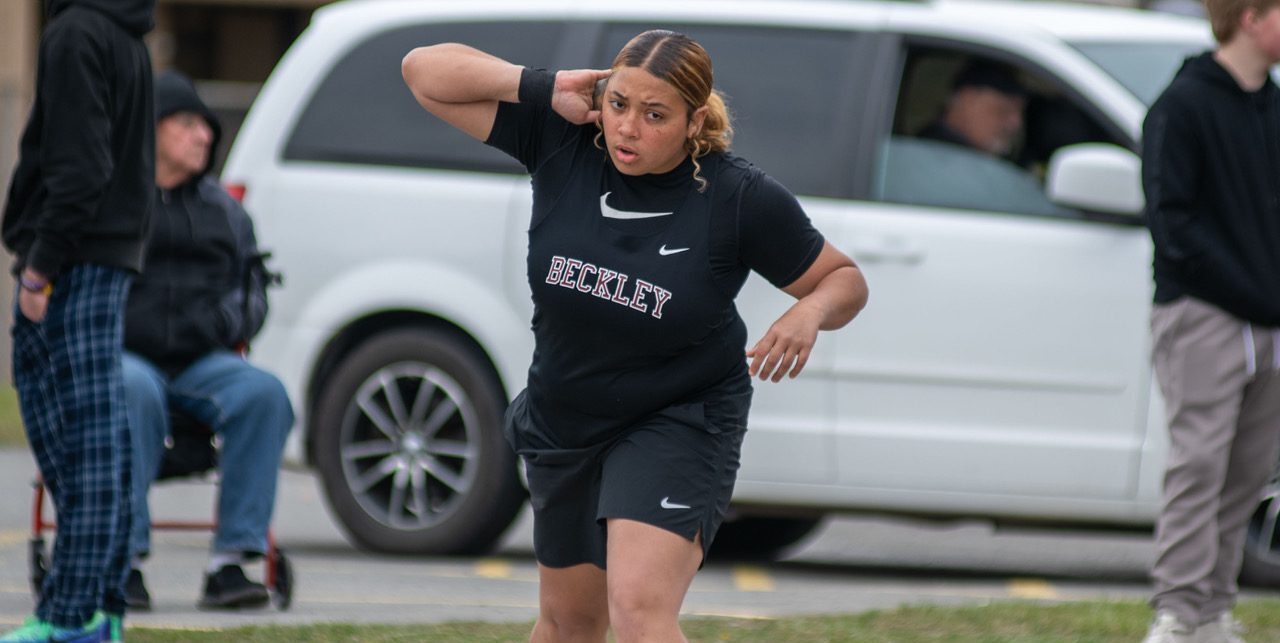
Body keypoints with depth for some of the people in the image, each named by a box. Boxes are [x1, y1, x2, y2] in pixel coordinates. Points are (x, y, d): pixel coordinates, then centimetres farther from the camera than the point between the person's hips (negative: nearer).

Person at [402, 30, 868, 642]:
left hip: (679, 424, -5)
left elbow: (845, 279, -5)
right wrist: (543, 87, -22)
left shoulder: (741, 199, -18)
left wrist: (809, 314, -28)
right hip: (563, 422, 5)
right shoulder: (562, 140, -13)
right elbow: (425, 70, -11)